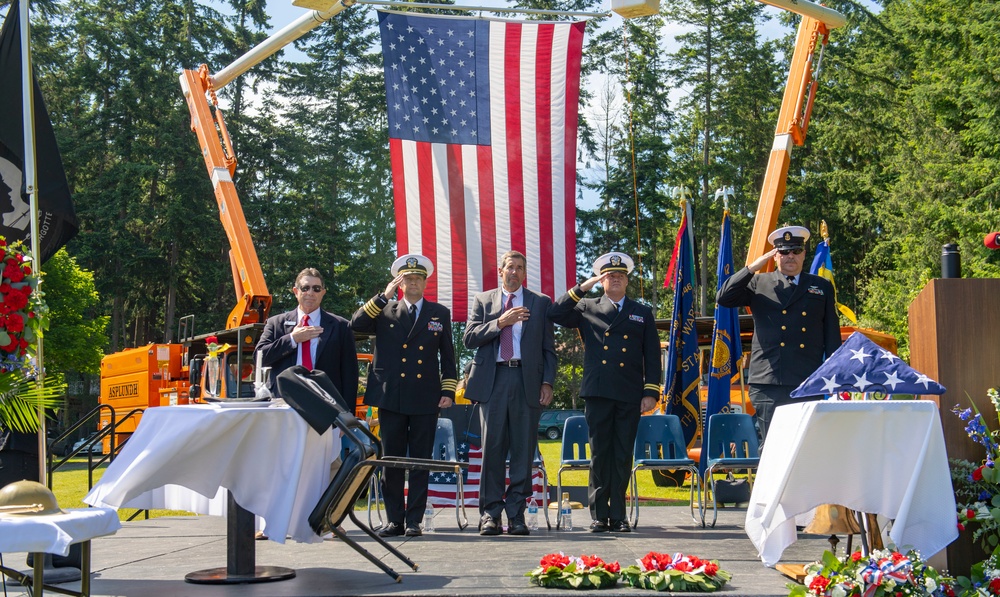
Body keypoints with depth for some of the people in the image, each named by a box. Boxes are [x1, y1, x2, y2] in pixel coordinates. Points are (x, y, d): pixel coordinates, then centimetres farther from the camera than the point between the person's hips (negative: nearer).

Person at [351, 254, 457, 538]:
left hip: (425, 400, 0)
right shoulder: (384, 311, 9)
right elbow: (356, 325, -9)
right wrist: (383, 296, -12)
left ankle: (414, 520, 7)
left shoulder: (440, 314, 10)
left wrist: (448, 391, 2)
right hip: (391, 398, 0)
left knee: (421, 461, 2)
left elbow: (447, 356, 11)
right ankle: (394, 520, 11)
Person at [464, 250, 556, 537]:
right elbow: (469, 338, 3)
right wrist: (500, 322, -9)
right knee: (492, 448, -2)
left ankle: (516, 513, 4)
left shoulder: (541, 302, 14)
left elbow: (548, 348, 11)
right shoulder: (483, 300, 14)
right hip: (492, 381, 0)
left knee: (524, 451, 0)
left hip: (527, 381, 0)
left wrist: (547, 382, -1)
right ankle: (490, 512, 4)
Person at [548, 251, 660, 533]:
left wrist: (651, 392, 0)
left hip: (630, 395, 1)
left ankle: (618, 516, 9)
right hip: (598, 393, -1)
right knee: (600, 454, 1)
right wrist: (581, 288, -4)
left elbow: (652, 356, 10)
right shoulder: (587, 309, 11)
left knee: (623, 456, 3)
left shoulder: (642, 314, 14)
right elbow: (555, 314, -3)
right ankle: (599, 515, 7)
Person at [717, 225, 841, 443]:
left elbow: (832, 337, 15)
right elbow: (724, 298, -2)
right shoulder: (759, 284, 13)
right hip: (768, 384, -1)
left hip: (809, 385, 1)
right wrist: (752, 268, -5)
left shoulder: (822, 287, 16)